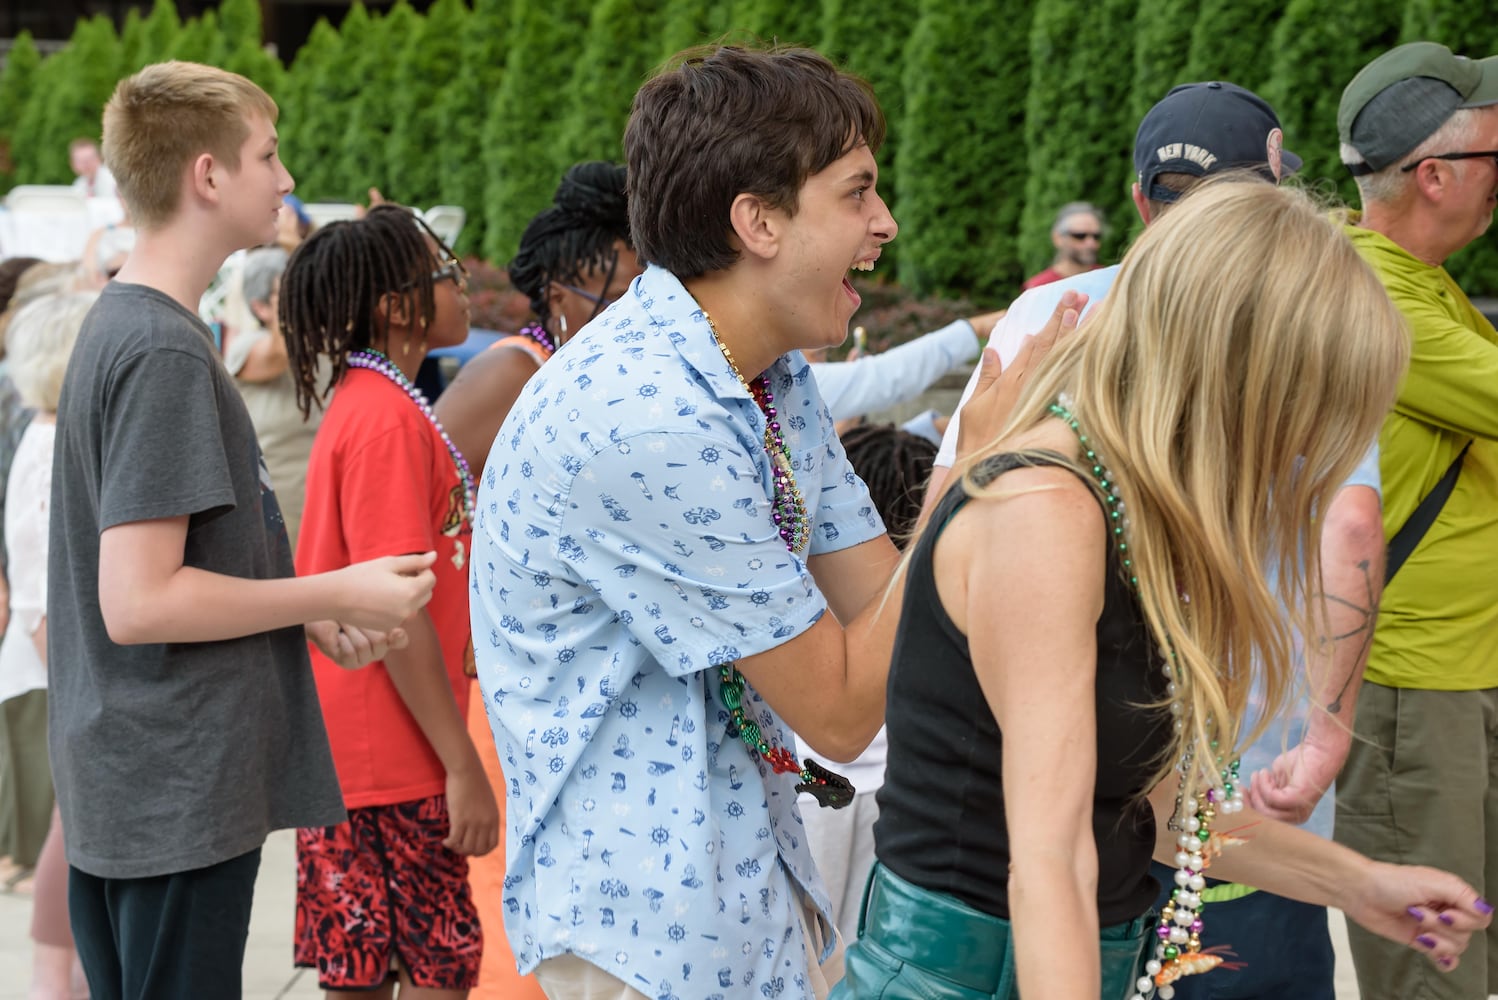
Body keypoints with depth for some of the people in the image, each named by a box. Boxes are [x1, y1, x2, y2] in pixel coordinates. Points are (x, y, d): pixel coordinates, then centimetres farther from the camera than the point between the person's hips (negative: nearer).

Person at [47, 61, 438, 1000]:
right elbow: (139, 602, -23)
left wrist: (308, 612, 7)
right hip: (182, 794, -10)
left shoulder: (117, 322, 12)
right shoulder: (166, 349, -19)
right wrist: (334, 594, -14)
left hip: (120, 781, 10)